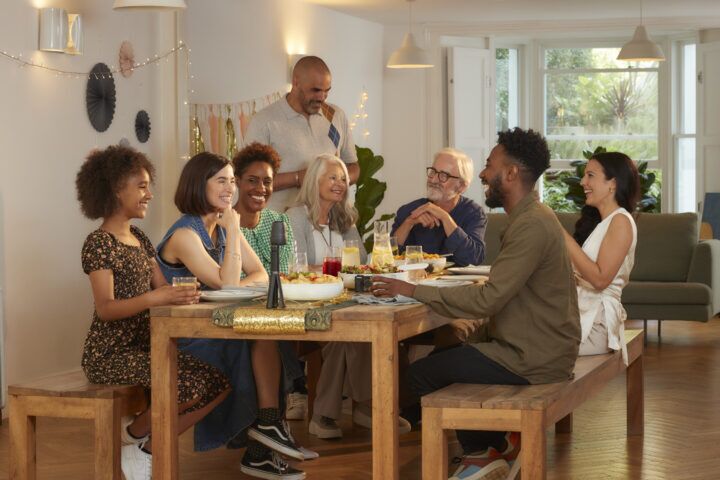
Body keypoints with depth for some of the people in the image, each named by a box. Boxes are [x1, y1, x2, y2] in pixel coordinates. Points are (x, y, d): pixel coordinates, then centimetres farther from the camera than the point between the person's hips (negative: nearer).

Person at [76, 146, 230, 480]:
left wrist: (182, 293, -14)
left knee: (218, 384, -1)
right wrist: (152, 298, -38)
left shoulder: (139, 239, 15)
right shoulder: (99, 243, -12)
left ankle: (148, 448, 4)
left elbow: (162, 289, 8)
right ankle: (135, 433, 0)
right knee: (188, 387, -27)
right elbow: (105, 308, -22)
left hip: (143, 346, 9)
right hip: (110, 354, -9)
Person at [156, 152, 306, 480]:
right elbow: (225, 283, -22)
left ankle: (258, 451, -20)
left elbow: (261, 275, 6)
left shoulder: (224, 228, 12)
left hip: (221, 333, 7)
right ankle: (268, 421, -15)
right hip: (189, 340, -7)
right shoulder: (184, 235, -14)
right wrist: (233, 230, -17)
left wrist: (241, 286, -17)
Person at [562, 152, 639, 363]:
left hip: (598, 320, -8)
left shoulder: (621, 221, -6)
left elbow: (600, 279, -16)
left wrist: (564, 236, -13)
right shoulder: (595, 221, 19)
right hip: (582, 310, 8)